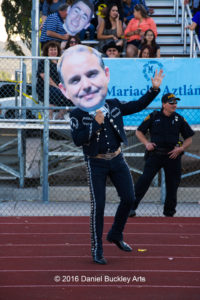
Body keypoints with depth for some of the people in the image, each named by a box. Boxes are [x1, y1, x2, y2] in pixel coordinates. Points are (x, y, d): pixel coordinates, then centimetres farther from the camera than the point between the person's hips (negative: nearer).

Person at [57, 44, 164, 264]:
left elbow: (138, 106, 8)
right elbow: (77, 140, -26)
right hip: (96, 164, -4)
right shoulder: (77, 115, -16)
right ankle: (97, 249, 7)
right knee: (98, 205, -4)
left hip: (117, 160, 5)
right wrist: (96, 123, -32)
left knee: (129, 198, 6)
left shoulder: (114, 105, -4)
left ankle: (116, 234, 28)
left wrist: (154, 89, -3)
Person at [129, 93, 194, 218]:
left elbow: (189, 138, 13)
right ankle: (131, 207, -11)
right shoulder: (153, 116, 3)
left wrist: (181, 148, -5)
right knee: (145, 179, -14)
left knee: (173, 184, 5)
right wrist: (147, 143, -5)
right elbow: (139, 132, 11)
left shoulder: (179, 119, 8)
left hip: (173, 156, 2)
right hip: (155, 155, -2)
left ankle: (169, 212, 20)